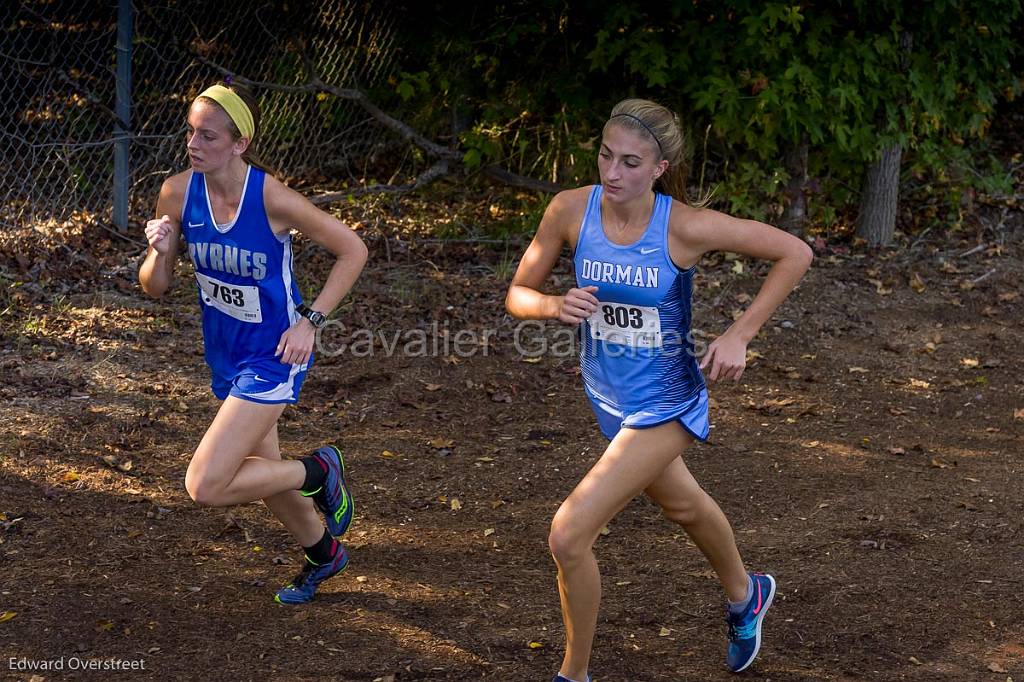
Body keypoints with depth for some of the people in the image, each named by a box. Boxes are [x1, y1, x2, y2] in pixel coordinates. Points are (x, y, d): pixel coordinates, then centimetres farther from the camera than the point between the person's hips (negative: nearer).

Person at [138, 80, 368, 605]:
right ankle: (323, 554, 51)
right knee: (261, 470, 23)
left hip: (274, 356, -6)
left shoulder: (271, 198, -25)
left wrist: (310, 320, -18)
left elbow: (352, 250, -13)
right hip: (224, 354, 6)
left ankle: (318, 471, 10)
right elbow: (154, 288, -3)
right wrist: (160, 252, -24)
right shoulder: (178, 193, -11)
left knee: (205, 487, -14)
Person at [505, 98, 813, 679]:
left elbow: (794, 254, -16)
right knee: (681, 505, 31)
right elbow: (518, 294, -6)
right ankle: (746, 596, 61)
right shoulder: (571, 210, -15)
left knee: (569, 536, -15)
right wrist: (555, 305, -29)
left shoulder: (685, 226, -24)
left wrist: (738, 336, -22)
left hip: (664, 404, -5)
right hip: (609, 397, 5)